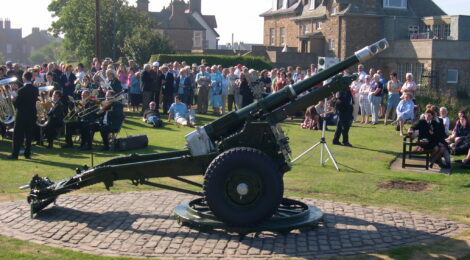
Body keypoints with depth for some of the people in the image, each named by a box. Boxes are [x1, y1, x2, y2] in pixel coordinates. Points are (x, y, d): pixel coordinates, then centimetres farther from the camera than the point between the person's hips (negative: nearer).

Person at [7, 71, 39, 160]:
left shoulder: (21, 90, -17)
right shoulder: (35, 89, 0)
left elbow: (16, 103, -12)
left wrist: (14, 98, 7)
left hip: (22, 115, -5)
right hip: (32, 114, 5)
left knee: (18, 135, 2)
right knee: (28, 134, 12)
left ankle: (15, 154, 2)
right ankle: (27, 153, 13)